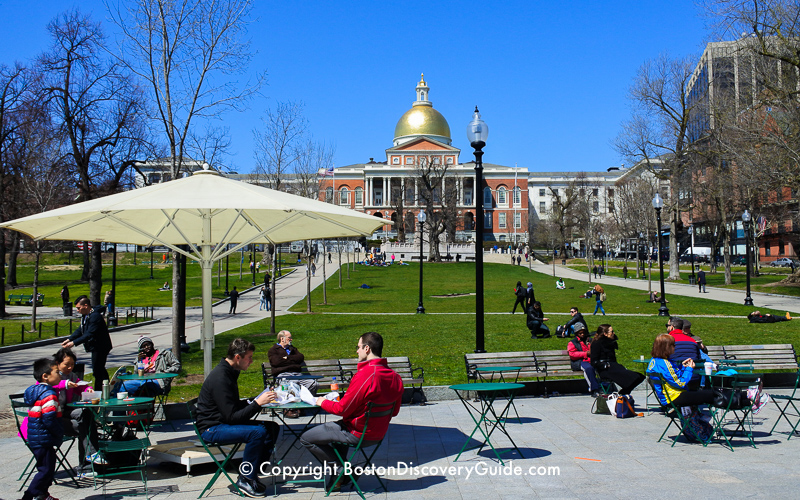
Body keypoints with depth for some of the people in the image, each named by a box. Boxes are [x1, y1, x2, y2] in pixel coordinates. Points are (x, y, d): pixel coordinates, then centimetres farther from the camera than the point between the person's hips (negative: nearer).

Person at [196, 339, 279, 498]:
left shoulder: (229, 372, 8)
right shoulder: (220, 378, -23)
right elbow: (232, 416, -25)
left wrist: (258, 399, 4)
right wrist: (257, 403, -23)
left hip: (224, 422, 10)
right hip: (211, 429, -10)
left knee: (271, 427, -1)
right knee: (257, 432, -29)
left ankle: (249, 473, 4)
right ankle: (245, 480, -13)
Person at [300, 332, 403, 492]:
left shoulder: (365, 375, -26)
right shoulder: (394, 376, -2)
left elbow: (342, 409, -20)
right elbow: (394, 411, 9)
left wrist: (323, 402, -1)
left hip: (358, 434, -8)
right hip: (379, 434, 8)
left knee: (306, 438, 5)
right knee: (332, 427, 33)